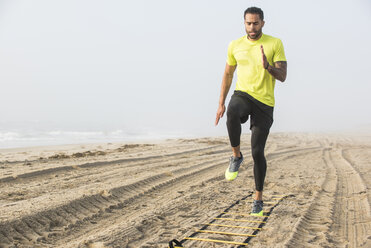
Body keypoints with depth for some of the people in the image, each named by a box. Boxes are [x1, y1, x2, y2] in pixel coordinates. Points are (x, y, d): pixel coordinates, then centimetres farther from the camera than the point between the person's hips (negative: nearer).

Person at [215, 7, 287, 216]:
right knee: (233, 112, -38)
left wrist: (267, 66, -26)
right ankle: (236, 156, -13)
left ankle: (259, 199, 15)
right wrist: (221, 104, 11)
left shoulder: (275, 44, 0)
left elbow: (283, 76, -5)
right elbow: (228, 74, 15)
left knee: (258, 152, -3)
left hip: (264, 102, -1)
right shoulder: (235, 45, 8)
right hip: (243, 94, 2)